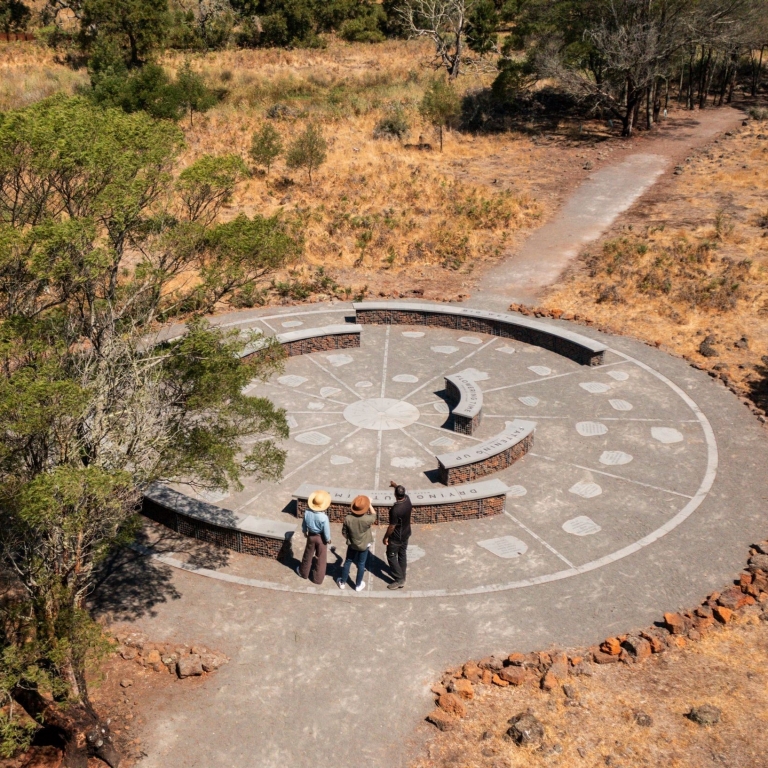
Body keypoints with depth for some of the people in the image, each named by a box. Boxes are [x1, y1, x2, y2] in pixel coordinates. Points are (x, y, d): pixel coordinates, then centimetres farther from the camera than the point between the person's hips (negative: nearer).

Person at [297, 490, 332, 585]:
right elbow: (326, 531, -21)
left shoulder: (307, 513, -21)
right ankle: (318, 578, 31)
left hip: (311, 536, 3)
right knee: (320, 558, 17)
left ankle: (303, 572, 47)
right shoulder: (324, 517, -33)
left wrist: (305, 532, 17)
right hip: (321, 538, -3)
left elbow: (304, 525, -3)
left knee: (308, 555, 26)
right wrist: (328, 539, -1)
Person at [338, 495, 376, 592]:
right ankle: (358, 585, 34)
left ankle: (343, 583, 38)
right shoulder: (367, 519, -32)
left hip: (352, 544, 1)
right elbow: (374, 516, -6)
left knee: (348, 562, 22)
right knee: (361, 564, 18)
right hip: (364, 545, -1)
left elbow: (344, 533, -11)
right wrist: (370, 505, 3)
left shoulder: (348, 519, -26)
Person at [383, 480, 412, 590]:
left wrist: (386, 537, -11)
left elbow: (392, 526, -24)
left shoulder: (395, 509, -35)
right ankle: (402, 576, 37)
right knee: (402, 554, 23)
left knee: (391, 556, 10)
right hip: (406, 534, 8)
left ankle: (399, 580, 12)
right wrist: (396, 485, 22)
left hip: (396, 537, -8)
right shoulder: (407, 500, -14)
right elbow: (403, 494, 13)